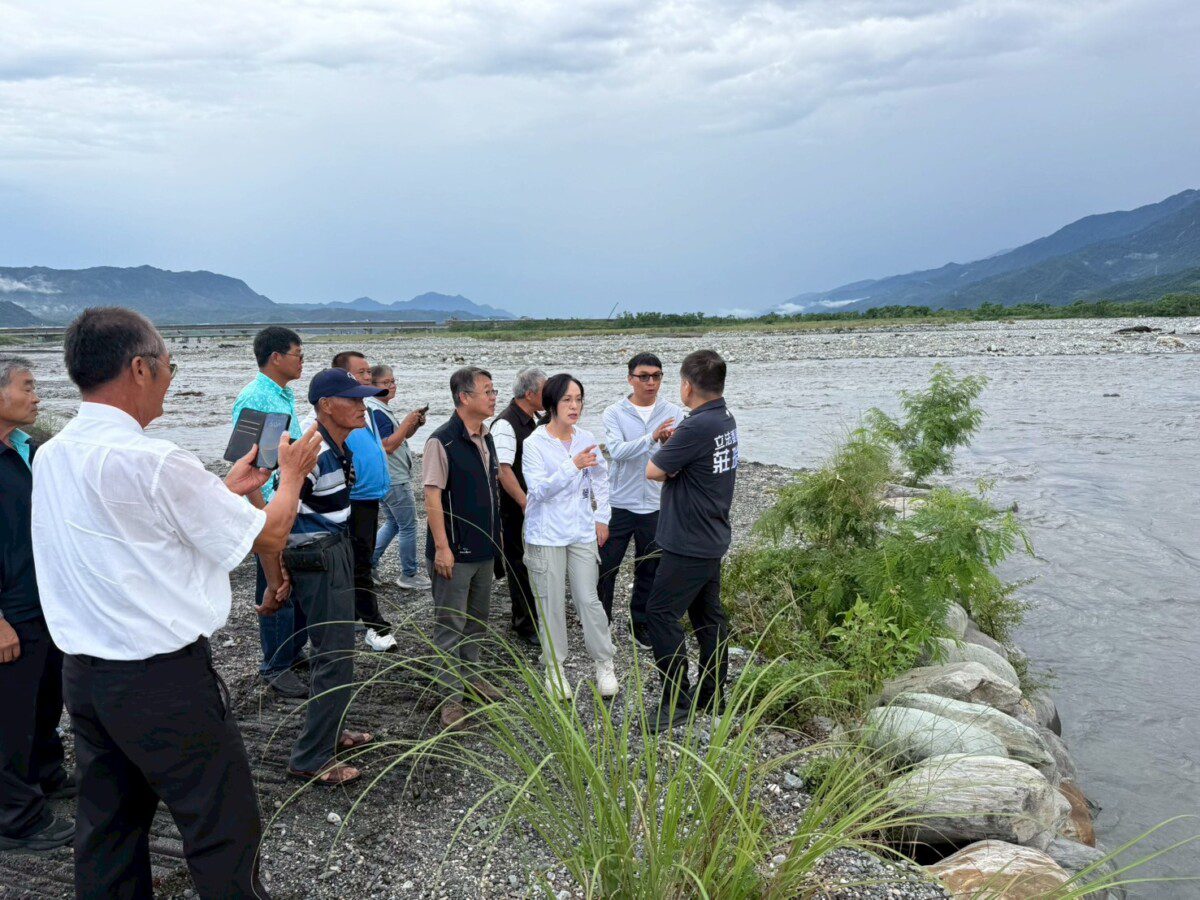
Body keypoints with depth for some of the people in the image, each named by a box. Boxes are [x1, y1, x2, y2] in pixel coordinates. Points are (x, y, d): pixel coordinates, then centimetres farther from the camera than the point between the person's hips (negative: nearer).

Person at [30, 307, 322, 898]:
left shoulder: (51, 456, 4)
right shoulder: (152, 462, -21)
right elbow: (268, 537, -11)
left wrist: (228, 489, 17)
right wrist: (293, 474, 6)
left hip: (82, 671, 9)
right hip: (162, 678, -8)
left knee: (109, 826, 20)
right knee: (224, 829, 5)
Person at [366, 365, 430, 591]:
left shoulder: (381, 409, 13)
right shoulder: (377, 411, -19)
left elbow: (400, 436, 18)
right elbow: (388, 445, -25)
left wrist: (414, 424, 0)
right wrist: (407, 421, -20)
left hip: (386, 479, 10)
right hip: (395, 480, -10)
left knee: (392, 523, 21)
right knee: (408, 527, 0)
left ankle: (368, 563, 23)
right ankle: (409, 575, 9)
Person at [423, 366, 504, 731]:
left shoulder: (486, 438, 8)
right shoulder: (442, 441, -16)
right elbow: (432, 496, -18)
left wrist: (494, 535, 17)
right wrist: (442, 547, -20)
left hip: (484, 547, 8)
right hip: (455, 550, -8)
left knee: (477, 618, 20)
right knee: (450, 625, 3)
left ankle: (470, 674, 36)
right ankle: (451, 696, 11)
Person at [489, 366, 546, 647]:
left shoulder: (532, 421, 10)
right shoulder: (506, 424, -19)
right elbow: (503, 469, -27)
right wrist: (526, 503, -28)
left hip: (534, 505, 9)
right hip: (516, 508, -9)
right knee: (521, 564, 2)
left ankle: (534, 616, 33)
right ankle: (526, 626, 13)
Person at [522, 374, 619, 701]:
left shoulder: (586, 438, 3)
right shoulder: (535, 443, -11)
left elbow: (600, 480, 14)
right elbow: (539, 490, -19)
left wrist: (602, 518, 10)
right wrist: (573, 466, -28)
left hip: (581, 532, 3)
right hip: (546, 535, -3)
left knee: (589, 599, 4)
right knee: (551, 605, 5)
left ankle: (604, 664, 20)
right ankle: (555, 668, 21)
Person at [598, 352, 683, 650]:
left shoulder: (673, 413, 0)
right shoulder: (614, 413, -4)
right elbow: (617, 451, -20)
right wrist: (652, 438, -34)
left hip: (656, 505, 2)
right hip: (619, 503, -1)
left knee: (649, 569, 13)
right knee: (605, 567, 5)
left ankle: (640, 623, 30)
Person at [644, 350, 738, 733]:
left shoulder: (696, 427, -24)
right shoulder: (726, 419, 6)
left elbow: (652, 471, -16)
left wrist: (666, 458, 1)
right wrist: (673, 467, -4)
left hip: (689, 544, -10)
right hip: (713, 539, 10)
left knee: (660, 613, -1)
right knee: (708, 615, 16)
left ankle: (677, 701, 4)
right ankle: (713, 697, 26)